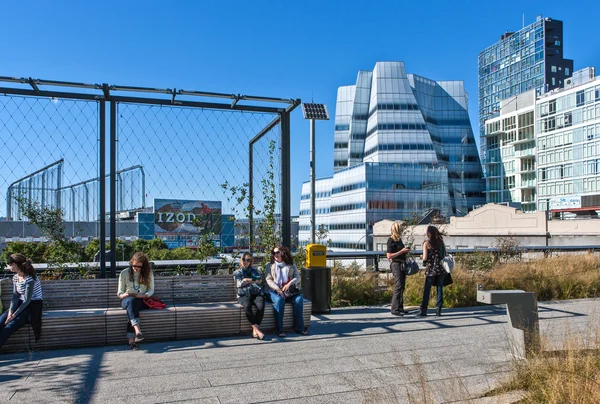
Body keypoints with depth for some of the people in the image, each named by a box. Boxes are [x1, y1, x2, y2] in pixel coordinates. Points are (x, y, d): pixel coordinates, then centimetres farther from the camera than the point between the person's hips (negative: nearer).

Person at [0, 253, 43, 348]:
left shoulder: (30, 278, -21)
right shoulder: (15, 277, 4)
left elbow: (27, 300, -21)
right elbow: (15, 296, -1)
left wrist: (14, 315, -22)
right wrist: (11, 311, -17)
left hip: (33, 306, -7)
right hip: (21, 304, 7)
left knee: (9, 326, -23)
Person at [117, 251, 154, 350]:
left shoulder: (148, 273, 7)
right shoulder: (124, 273, 6)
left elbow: (151, 290, 7)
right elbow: (120, 293, 7)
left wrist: (143, 295, -14)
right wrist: (124, 295, -17)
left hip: (142, 301, -1)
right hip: (127, 300, 1)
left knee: (133, 303, -36)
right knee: (131, 301, -37)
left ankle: (131, 340, -42)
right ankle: (137, 330, -56)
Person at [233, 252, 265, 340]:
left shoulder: (254, 270, 23)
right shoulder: (237, 273, 19)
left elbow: (259, 279, 4)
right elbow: (239, 284, 1)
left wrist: (247, 280, -4)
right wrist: (253, 280, -1)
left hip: (256, 294, 1)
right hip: (243, 295, -1)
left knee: (261, 306, -34)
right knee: (247, 306, -37)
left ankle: (255, 330, -29)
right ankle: (257, 329, -31)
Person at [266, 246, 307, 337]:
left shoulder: (291, 264, 17)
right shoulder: (270, 266, 14)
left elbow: (297, 277, 7)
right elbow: (268, 279, 3)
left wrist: (289, 284, -13)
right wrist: (277, 288, -14)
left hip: (290, 291, 2)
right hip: (275, 291, -1)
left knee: (299, 299, -28)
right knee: (279, 300, -35)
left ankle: (299, 327, -20)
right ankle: (280, 329, -32)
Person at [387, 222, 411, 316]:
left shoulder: (399, 239, 15)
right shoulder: (391, 240, -11)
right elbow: (389, 256, -17)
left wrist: (406, 250, 10)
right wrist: (402, 251, -17)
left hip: (402, 264, 9)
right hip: (396, 264, -9)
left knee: (402, 287, 11)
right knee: (398, 287, -11)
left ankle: (400, 308, 17)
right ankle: (395, 309, -9)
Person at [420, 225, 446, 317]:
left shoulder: (426, 243, -5)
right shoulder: (440, 242, 5)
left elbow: (425, 258, -8)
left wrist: (423, 259, 12)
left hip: (430, 269, -2)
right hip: (440, 268, 2)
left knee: (427, 290, 5)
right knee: (440, 289, 6)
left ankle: (424, 310, 7)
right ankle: (439, 310, 5)